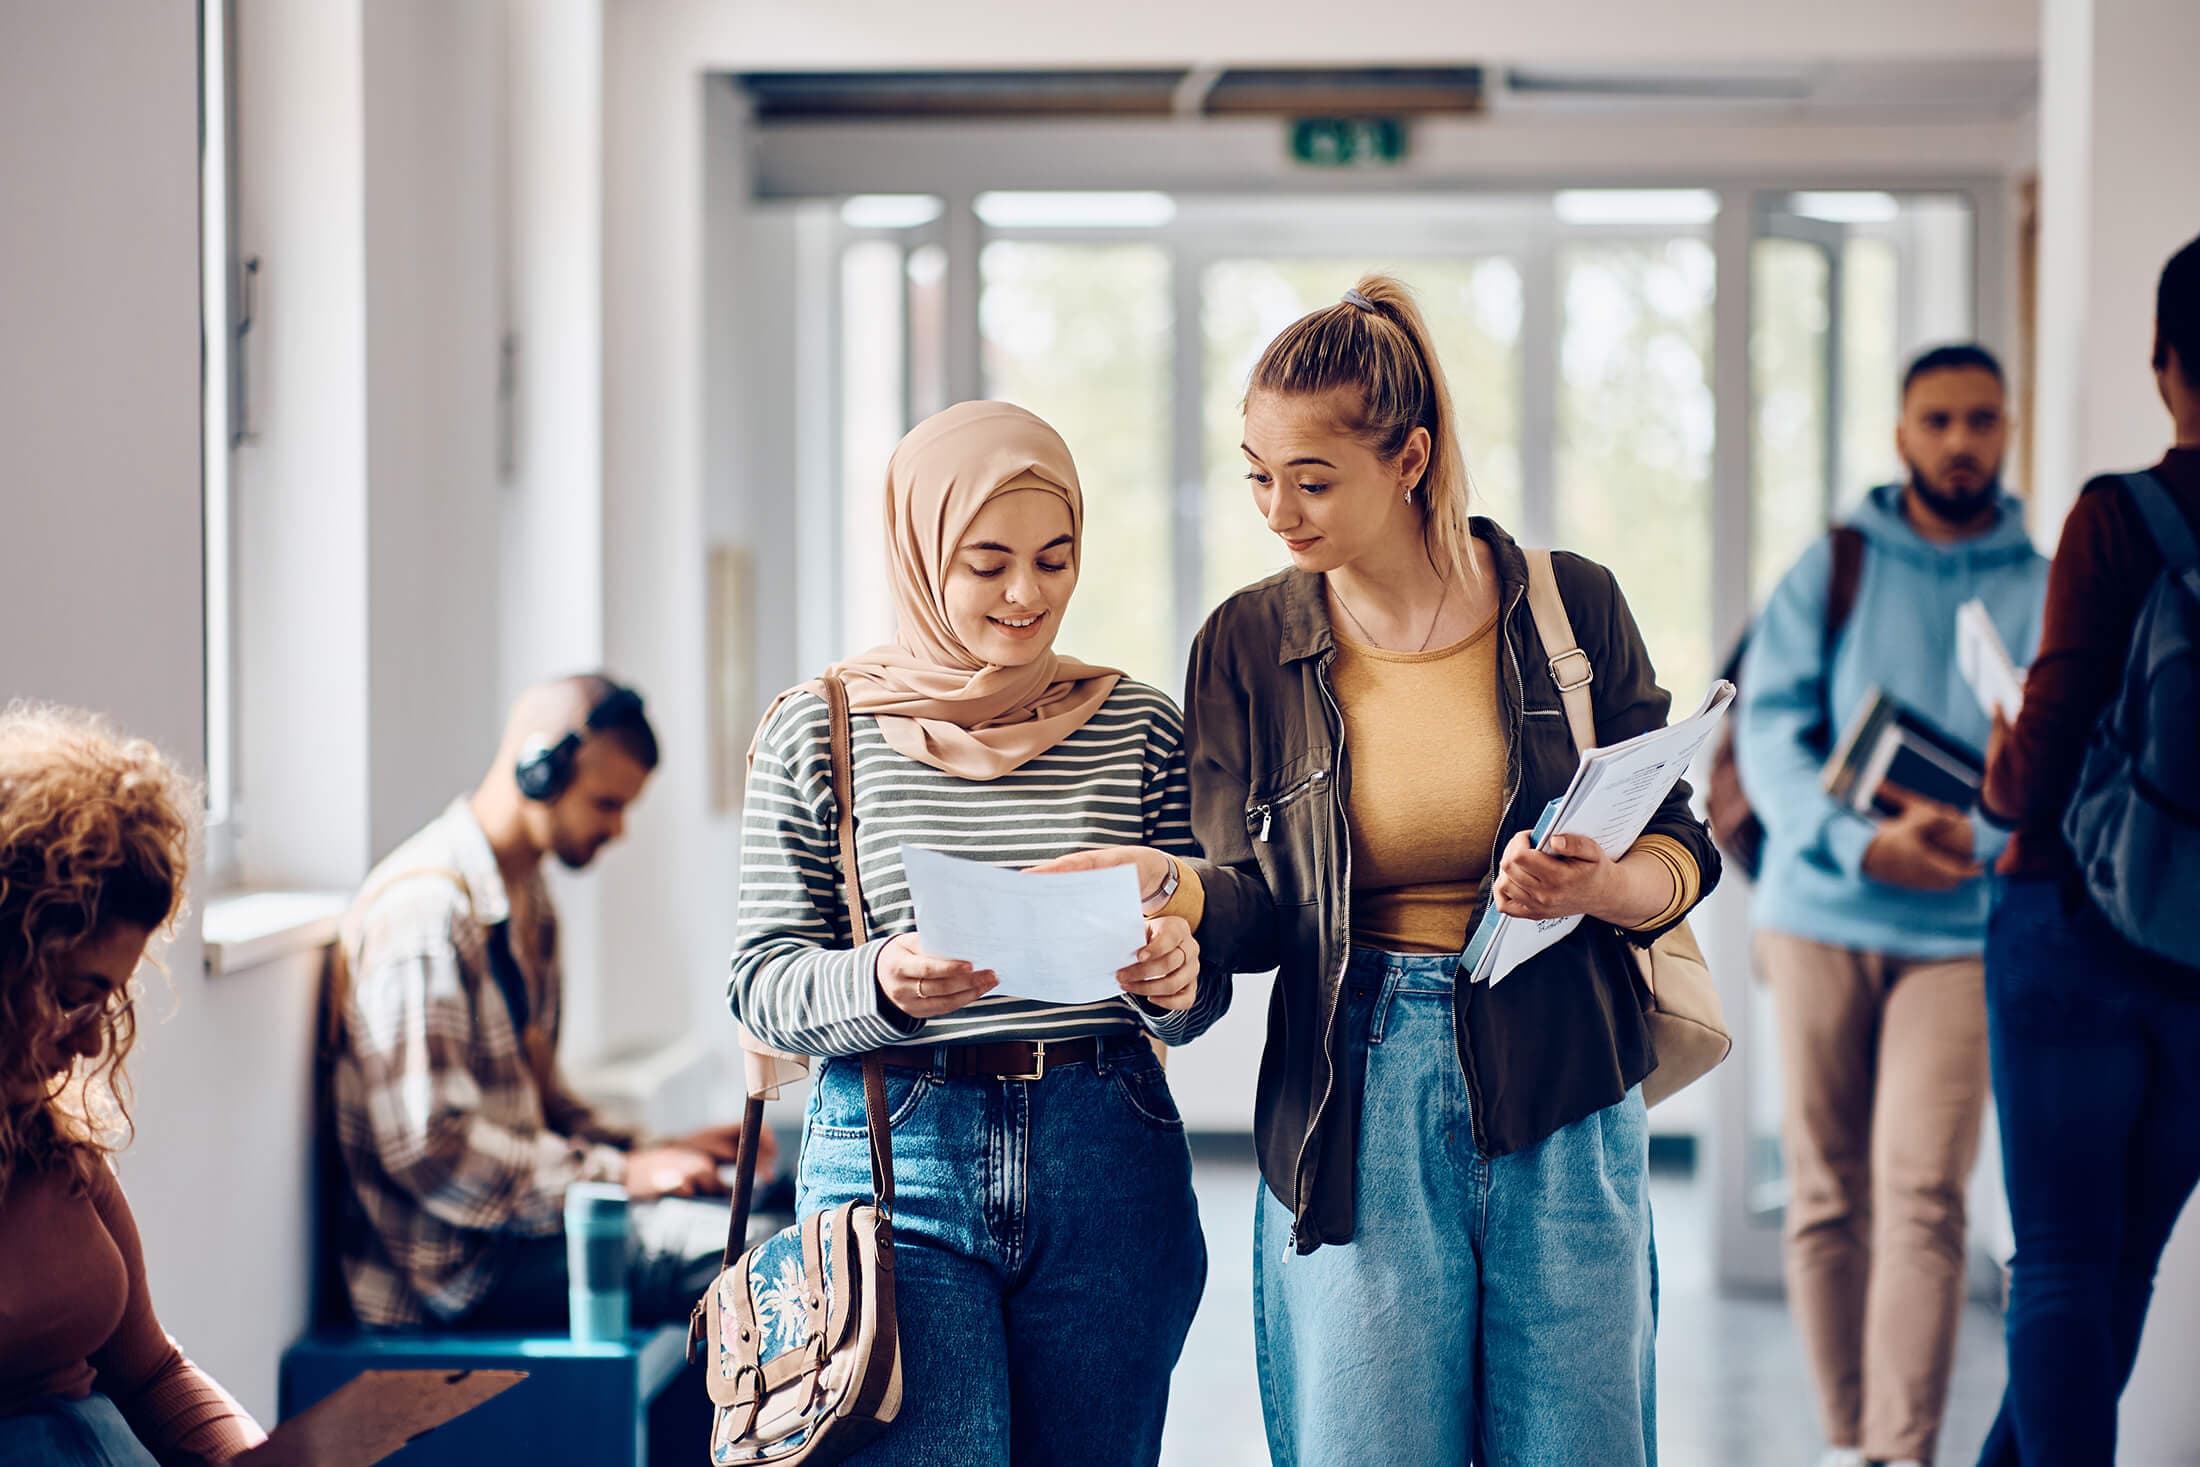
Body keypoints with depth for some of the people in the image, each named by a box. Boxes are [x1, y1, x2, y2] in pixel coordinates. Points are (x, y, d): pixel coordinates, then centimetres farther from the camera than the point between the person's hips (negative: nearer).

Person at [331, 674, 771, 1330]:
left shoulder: (527, 901, 17)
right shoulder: (424, 910, -18)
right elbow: (427, 1146, -23)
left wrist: (651, 1154, 7)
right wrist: (617, 1175, -18)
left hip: (511, 1219, 10)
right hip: (454, 1269, -10)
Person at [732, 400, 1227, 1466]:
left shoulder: (1141, 729, 8)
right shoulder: (816, 732, 2)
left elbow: (1198, 971, 10)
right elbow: (759, 977, 1)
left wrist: (1176, 983, -14)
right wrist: (879, 984, -19)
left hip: (1107, 1169, 3)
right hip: (894, 1151, -2)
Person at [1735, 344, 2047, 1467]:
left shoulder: (2044, 592, 7)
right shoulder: (1831, 570, 7)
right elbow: (1769, 729, -2)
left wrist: (1979, 835, -19)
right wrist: (1857, 840, -19)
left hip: (1960, 929, -1)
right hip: (1823, 914, 1)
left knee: (1922, 1199, -12)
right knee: (1826, 1197, 6)